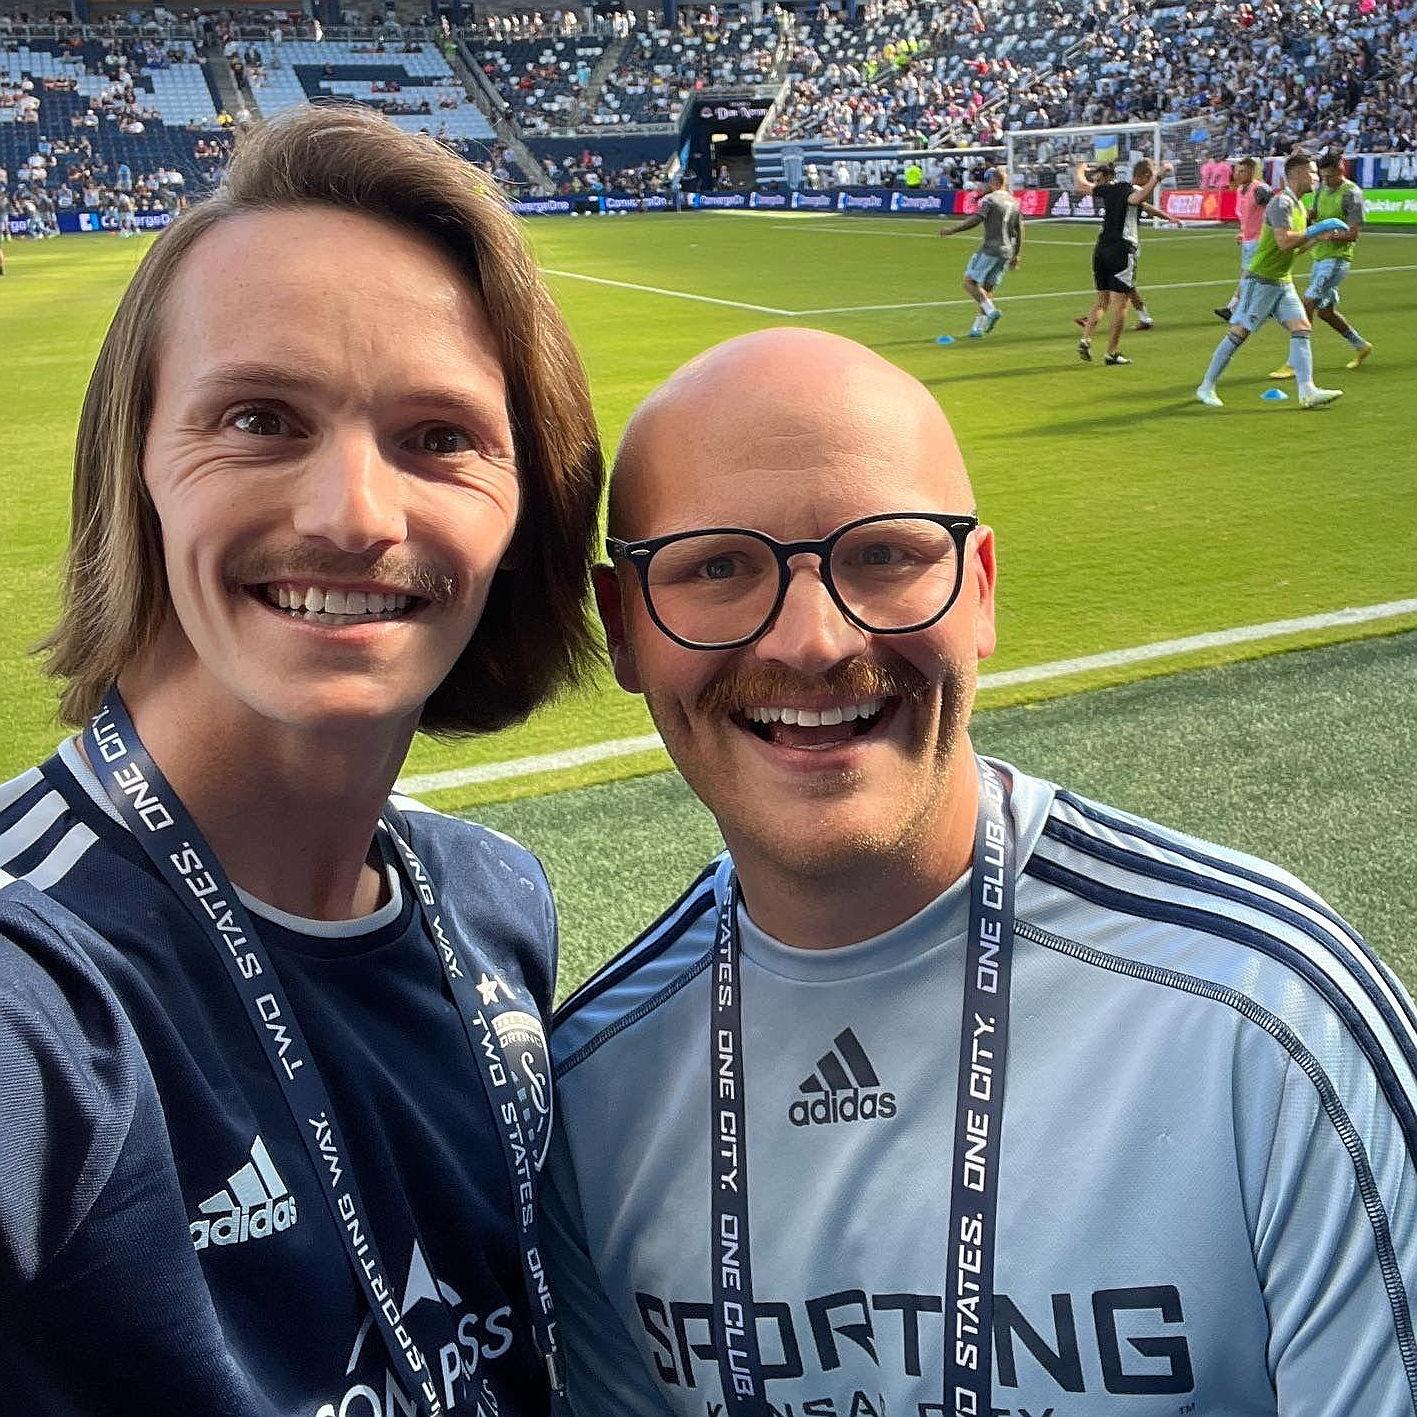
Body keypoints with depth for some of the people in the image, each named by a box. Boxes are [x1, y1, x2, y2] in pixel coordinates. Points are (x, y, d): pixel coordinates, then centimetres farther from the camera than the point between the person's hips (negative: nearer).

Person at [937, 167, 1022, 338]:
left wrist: (951, 230, -11)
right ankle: (978, 328, 7)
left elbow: (974, 220, -17)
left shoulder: (989, 199, -7)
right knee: (987, 289, 10)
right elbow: (1019, 230, 19)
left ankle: (991, 311, -21)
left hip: (990, 249, -8)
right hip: (1007, 252, 8)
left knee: (970, 282, -5)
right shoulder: (1013, 202, 17)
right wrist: (1016, 256, 24)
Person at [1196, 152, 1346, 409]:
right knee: (1238, 332, -5)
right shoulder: (1281, 202, -15)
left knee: (1301, 328, -5)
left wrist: (1320, 238, 7)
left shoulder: (1299, 206, 14)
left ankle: (1307, 391, -10)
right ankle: (1206, 387, 6)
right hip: (1260, 280, -9)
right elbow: (1284, 242, -27)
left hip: (1283, 282, 9)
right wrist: (1316, 232, -16)